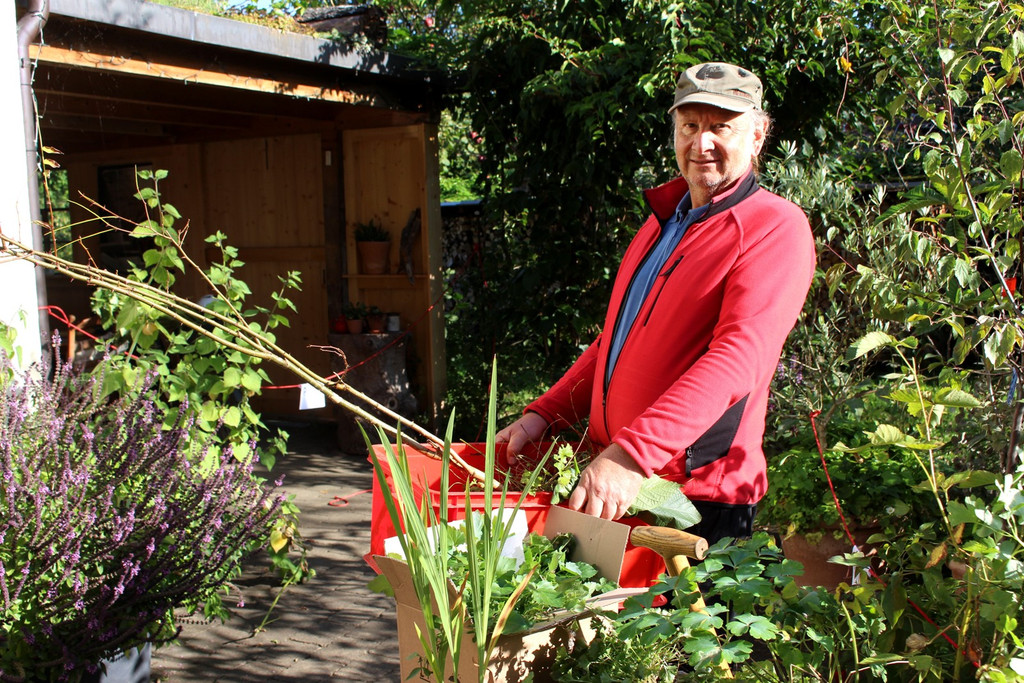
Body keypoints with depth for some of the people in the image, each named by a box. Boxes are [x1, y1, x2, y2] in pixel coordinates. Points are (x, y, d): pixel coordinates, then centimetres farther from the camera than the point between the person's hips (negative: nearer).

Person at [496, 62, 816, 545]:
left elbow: (737, 358, -25)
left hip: (699, 496, -7)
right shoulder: (663, 221, 16)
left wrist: (632, 453, -35)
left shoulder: (776, 228, -11)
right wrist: (545, 414, 8)